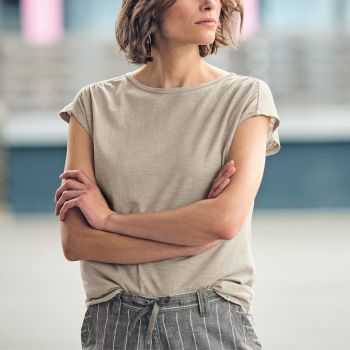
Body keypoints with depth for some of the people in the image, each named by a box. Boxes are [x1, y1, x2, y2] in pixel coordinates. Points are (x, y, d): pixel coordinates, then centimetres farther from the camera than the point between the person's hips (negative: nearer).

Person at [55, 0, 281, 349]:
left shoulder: (247, 97, -3)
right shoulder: (95, 104, 1)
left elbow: (225, 221, -16)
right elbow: (75, 241, -7)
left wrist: (109, 218, -9)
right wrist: (194, 236, -14)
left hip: (214, 321, -1)